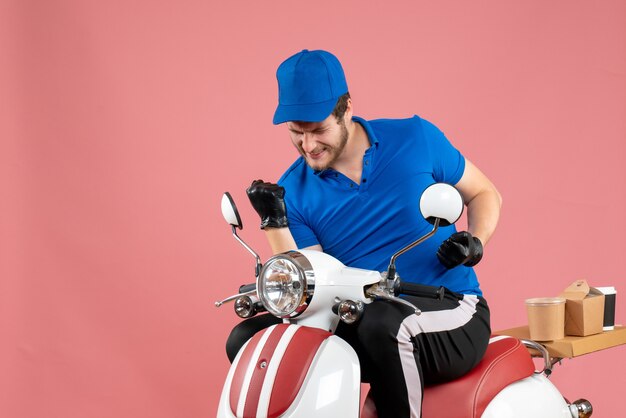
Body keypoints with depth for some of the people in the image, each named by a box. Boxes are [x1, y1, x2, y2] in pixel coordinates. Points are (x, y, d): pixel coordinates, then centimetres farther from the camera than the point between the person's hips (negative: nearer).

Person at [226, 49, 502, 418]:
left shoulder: (416, 139, -1)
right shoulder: (294, 190, 2)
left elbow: (485, 194, 11)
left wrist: (475, 242, -9)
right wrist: (274, 222, -17)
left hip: (451, 316, -3)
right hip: (358, 322, 4)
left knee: (382, 323, -38)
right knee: (247, 339, -14)